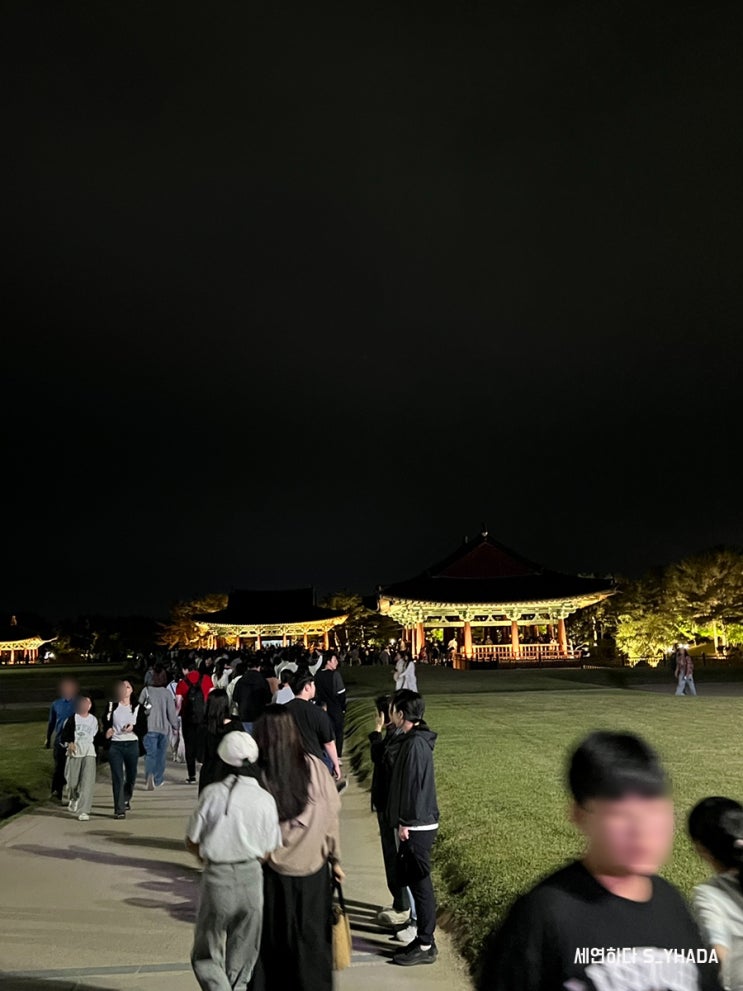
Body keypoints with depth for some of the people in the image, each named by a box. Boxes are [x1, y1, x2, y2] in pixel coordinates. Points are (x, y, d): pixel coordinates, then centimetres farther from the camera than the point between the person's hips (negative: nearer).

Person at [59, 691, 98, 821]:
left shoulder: (94, 720, 10)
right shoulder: (72, 719, 1)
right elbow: (63, 736, -2)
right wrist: (68, 743, -18)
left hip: (89, 753, 1)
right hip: (74, 753, -1)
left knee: (87, 782, -11)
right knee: (73, 782, 5)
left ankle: (83, 811, -10)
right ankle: (74, 800, 38)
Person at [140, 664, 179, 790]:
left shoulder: (146, 690, -6)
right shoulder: (167, 693, -8)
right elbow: (171, 712, -6)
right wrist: (175, 726, 9)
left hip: (149, 728, 0)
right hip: (164, 728, 0)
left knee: (150, 753, 2)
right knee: (161, 754, 14)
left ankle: (149, 774, -22)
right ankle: (158, 780, 21)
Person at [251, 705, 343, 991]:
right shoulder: (314, 766, -14)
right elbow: (332, 815, -6)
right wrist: (336, 858, 7)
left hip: (271, 873, -1)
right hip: (313, 870, 1)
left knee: (269, 941, 20)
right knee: (312, 940, 19)